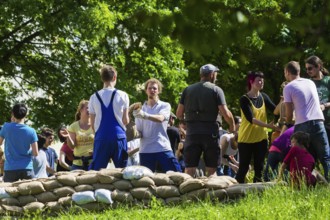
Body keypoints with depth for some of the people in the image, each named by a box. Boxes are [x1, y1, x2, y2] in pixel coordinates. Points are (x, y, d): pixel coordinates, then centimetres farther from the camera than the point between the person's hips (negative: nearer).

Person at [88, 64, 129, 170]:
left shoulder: (94, 97, 4)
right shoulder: (122, 96, -1)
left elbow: (92, 124, 7)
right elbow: (126, 121, 1)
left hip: (101, 138, 1)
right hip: (119, 136, -1)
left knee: (95, 170, 3)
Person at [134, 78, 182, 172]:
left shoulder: (165, 106, 5)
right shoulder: (141, 109, 14)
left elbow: (160, 118, -16)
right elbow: (138, 130, 14)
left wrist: (145, 115, -34)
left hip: (163, 148, -2)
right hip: (146, 150, 2)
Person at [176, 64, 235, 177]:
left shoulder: (188, 90, 9)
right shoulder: (216, 90, -1)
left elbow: (179, 114, 8)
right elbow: (226, 113, -9)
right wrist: (232, 126, 9)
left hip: (192, 132, 3)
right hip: (210, 132, -3)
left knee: (189, 169, 1)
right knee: (211, 170, 5)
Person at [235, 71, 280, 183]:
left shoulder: (263, 97, 5)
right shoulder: (244, 99, -12)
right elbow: (250, 119, -23)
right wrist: (268, 125, -33)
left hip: (261, 138, 5)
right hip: (246, 139, -5)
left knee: (259, 168, 7)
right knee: (244, 167, -1)